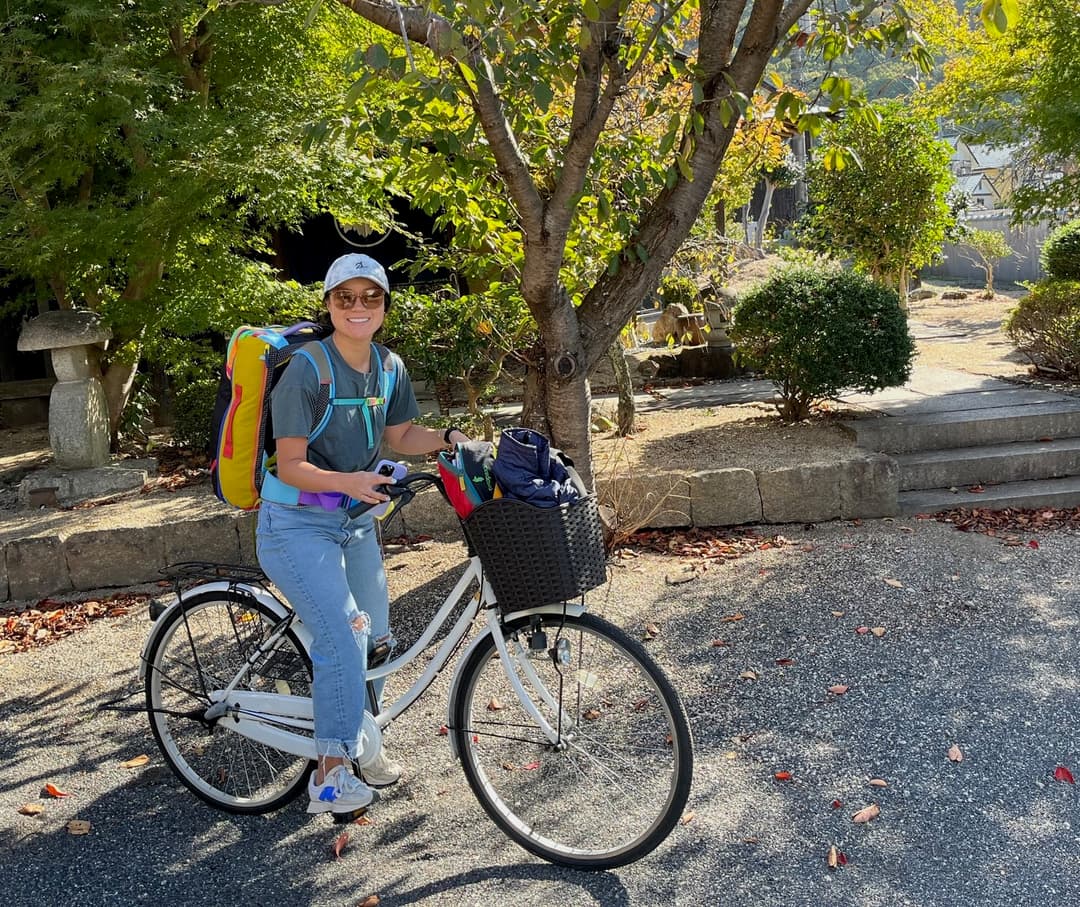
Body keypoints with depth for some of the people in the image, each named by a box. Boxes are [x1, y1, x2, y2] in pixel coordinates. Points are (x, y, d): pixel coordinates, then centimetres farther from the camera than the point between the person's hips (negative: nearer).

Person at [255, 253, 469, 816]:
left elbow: (400, 436, 11)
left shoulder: (389, 367, -1)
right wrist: (347, 482, -36)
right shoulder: (306, 370, -21)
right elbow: (290, 465, -21)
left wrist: (446, 439, -6)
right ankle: (329, 776, -6)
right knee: (343, 639, -19)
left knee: (374, 633, 15)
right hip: (298, 526, -7)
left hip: (355, 521, 7)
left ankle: (356, 742, 38)